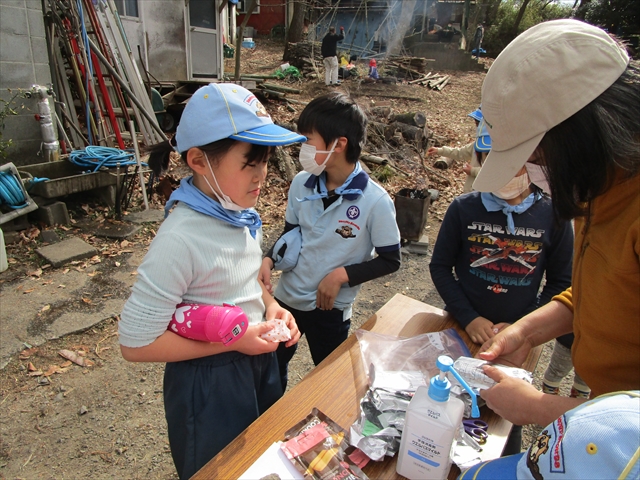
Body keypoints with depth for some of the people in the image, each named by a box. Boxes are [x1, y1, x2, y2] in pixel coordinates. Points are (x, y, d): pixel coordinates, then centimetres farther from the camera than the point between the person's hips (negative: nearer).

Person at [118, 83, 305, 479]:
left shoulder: (242, 212, -7)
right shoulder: (181, 238, -30)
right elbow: (136, 343, -25)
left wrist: (271, 306, -7)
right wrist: (232, 341, -24)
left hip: (259, 358, 7)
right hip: (210, 382, -7)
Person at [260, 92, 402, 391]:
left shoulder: (375, 201, -21)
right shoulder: (301, 184, -8)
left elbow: (390, 260, -12)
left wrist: (342, 275, -22)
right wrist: (269, 260, -12)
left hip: (330, 309, -4)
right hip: (286, 297, 4)